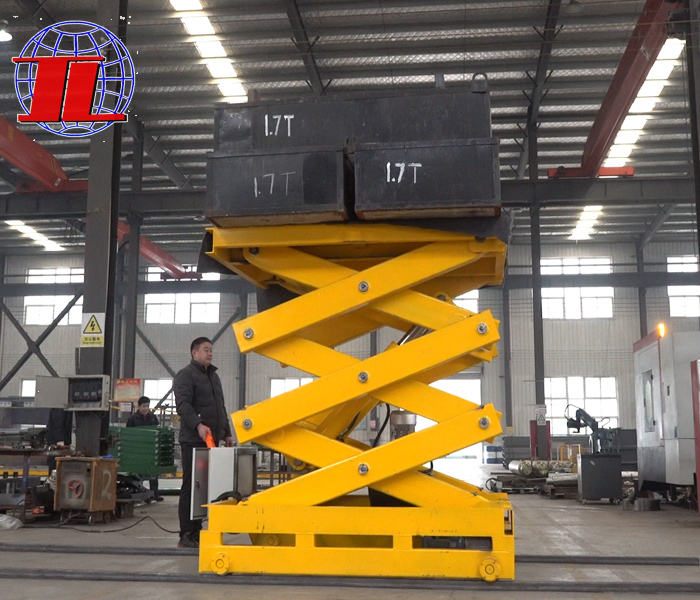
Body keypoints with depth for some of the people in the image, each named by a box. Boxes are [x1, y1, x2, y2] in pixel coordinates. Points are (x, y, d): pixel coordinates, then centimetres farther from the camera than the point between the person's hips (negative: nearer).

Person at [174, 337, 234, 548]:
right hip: (193, 441, -8)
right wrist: (198, 425, -30)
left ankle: (197, 532, 12)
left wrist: (226, 433, 23)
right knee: (191, 487, -6)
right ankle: (187, 535, -2)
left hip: (211, 441, 8)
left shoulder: (214, 376, 23)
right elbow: (183, 405, -16)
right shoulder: (185, 376, -2)